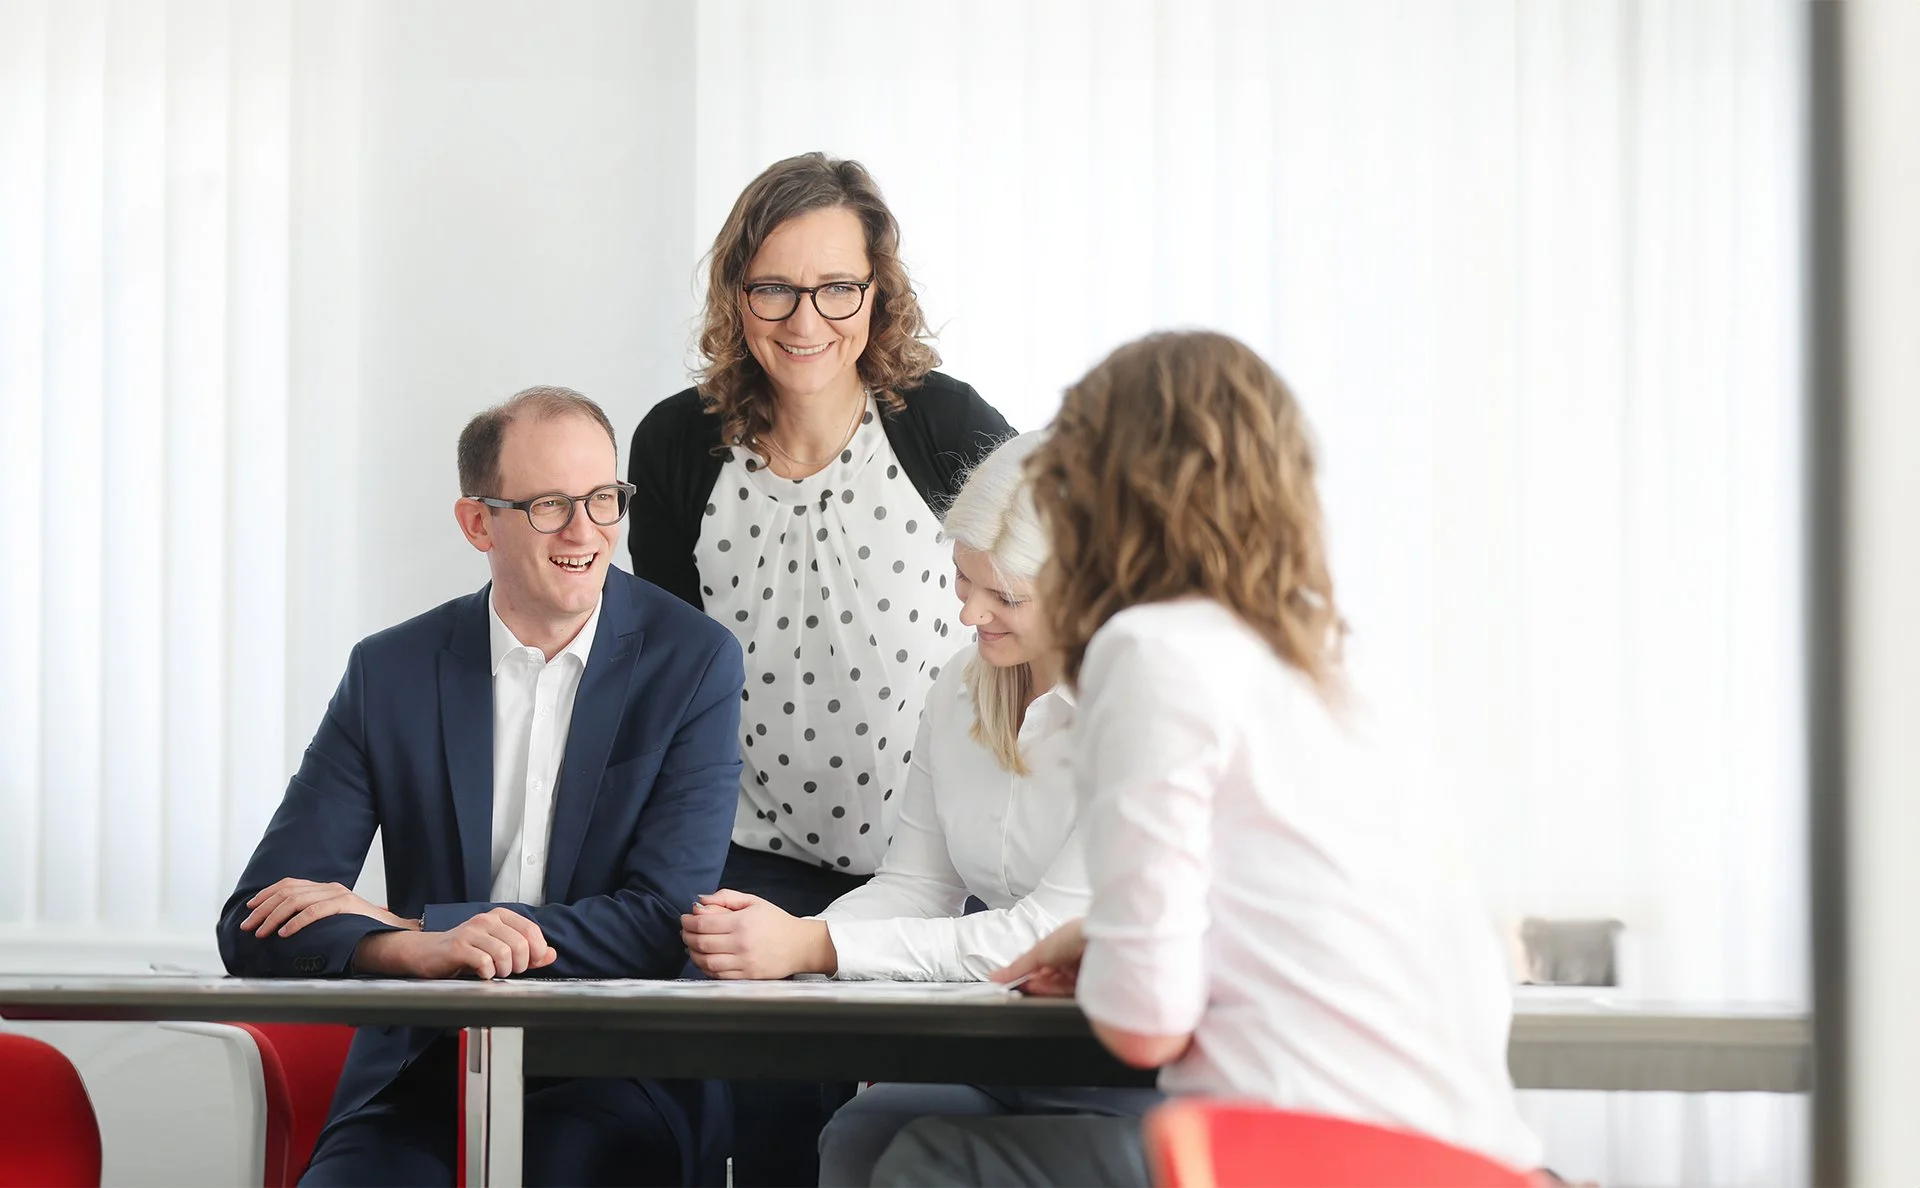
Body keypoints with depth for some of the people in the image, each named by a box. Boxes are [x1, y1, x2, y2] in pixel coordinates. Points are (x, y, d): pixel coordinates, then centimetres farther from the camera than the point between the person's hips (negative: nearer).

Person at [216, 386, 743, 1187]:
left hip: (615, 1086, -2)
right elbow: (256, 929, -1)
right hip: (419, 1083, 2)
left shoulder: (693, 662, 0)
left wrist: (407, 923, -11)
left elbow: (664, 924, -9)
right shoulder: (391, 672, 5)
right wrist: (415, 950, -23)